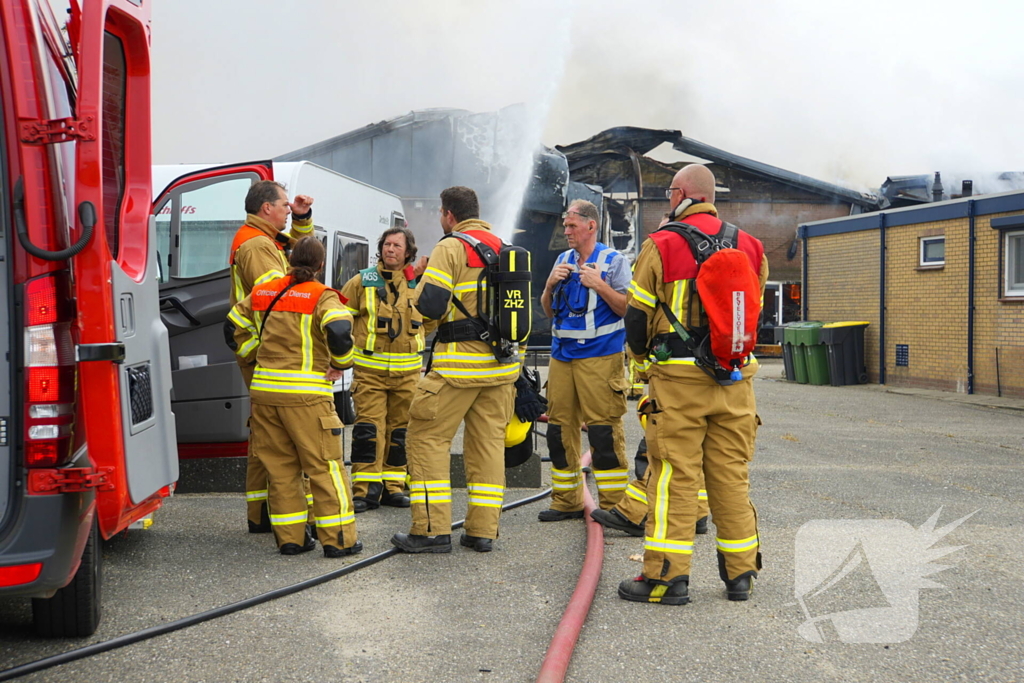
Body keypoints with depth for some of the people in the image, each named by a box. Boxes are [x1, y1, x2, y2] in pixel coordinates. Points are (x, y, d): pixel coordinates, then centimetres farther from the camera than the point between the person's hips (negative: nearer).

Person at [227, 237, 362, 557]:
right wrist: (340, 364, -8)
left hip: (263, 390, 5)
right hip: (305, 393, -5)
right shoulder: (322, 296, -6)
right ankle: (339, 539, 4)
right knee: (325, 465, 2)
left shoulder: (263, 293, 12)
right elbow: (339, 329, -23)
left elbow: (234, 328, 19)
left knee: (280, 467, 13)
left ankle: (290, 538, 16)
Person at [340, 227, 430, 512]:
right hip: (370, 369, -3)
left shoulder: (418, 285, 7)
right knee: (368, 429, -8)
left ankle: (393, 486, 18)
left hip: (407, 371, 3)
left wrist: (414, 343, 13)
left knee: (400, 431, 8)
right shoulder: (362, 281, 0)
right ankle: (366, 490, -4)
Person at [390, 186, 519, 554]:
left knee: (427, 437, 2)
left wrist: (422, 283, 4)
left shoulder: (451, 248, -8)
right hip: (502, 363, 7)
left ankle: (432, 530, -1)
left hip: (461, 363, -7)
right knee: (489, 442, 11)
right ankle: (483, 531, 12)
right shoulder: (503, 249, 15)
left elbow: (429, 304, -16)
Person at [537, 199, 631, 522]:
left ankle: (613, 504, 0)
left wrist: (599, 285, -17)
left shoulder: (613, 261, 0)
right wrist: (550, 284, 0)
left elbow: (628, 308, -7)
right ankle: (566, 501, 17)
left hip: (600, 358, -6)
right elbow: (549, 311, 18)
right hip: (562, 355, 6)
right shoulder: (562, 260, 16)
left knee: (604, 430, -8)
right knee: (559, 428, 6)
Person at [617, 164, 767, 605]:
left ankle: (666, 576, 1)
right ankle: (740, 573, 18)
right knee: (732, 474, 11)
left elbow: (638, 314, 0)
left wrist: (641, 353, 19)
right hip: (736, 376, 5)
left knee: (674, 474, -1)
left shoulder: (662, 245, -5)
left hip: (680, 375, -4)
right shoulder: (750, 247, 10)